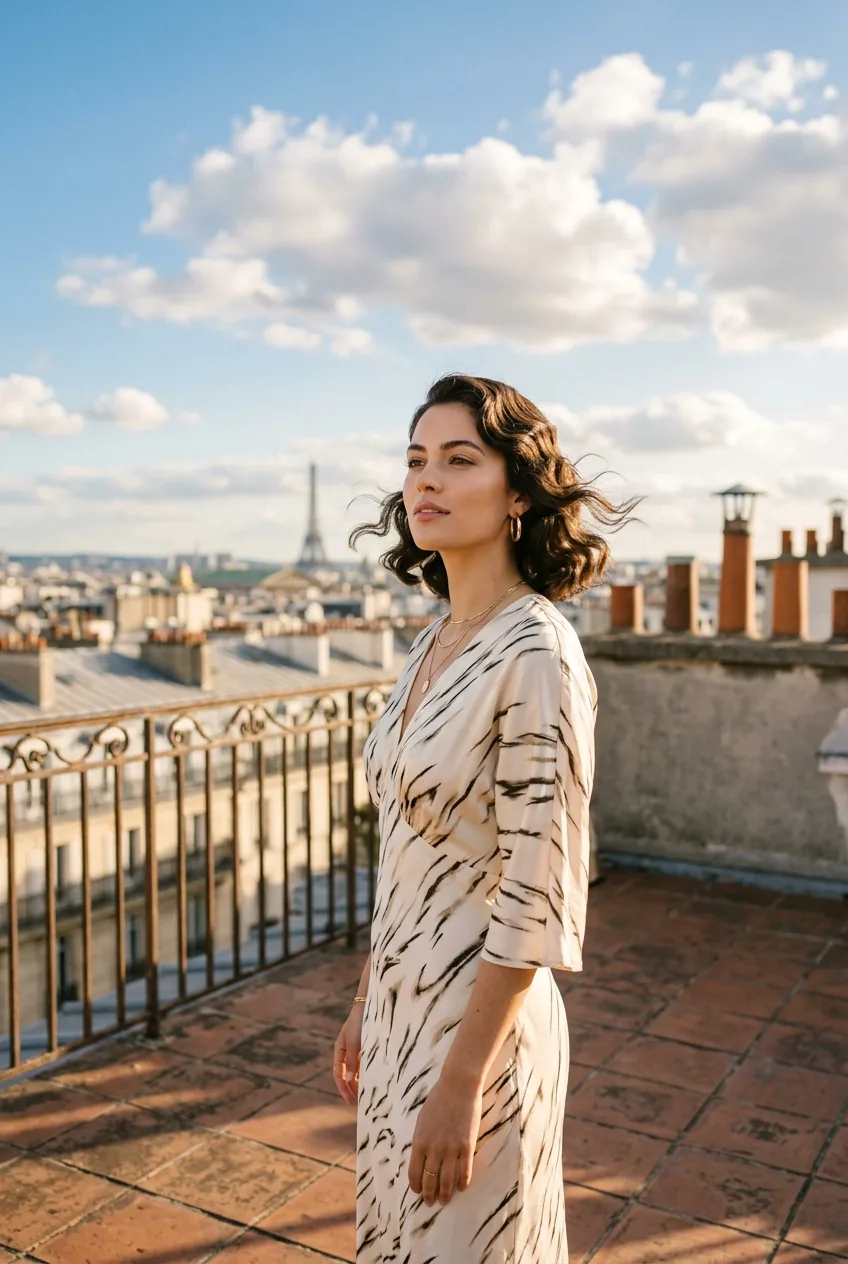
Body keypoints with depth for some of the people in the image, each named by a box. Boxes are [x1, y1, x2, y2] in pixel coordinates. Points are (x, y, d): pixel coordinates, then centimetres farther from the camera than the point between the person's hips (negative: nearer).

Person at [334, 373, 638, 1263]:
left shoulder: (536, 653, -21)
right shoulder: (435, 644, 4)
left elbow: (538, 898, -22)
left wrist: (461, 1081, -19)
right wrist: (366, 1005, 15)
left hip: (480, 1026, -8)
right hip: (406, 1006, 8)